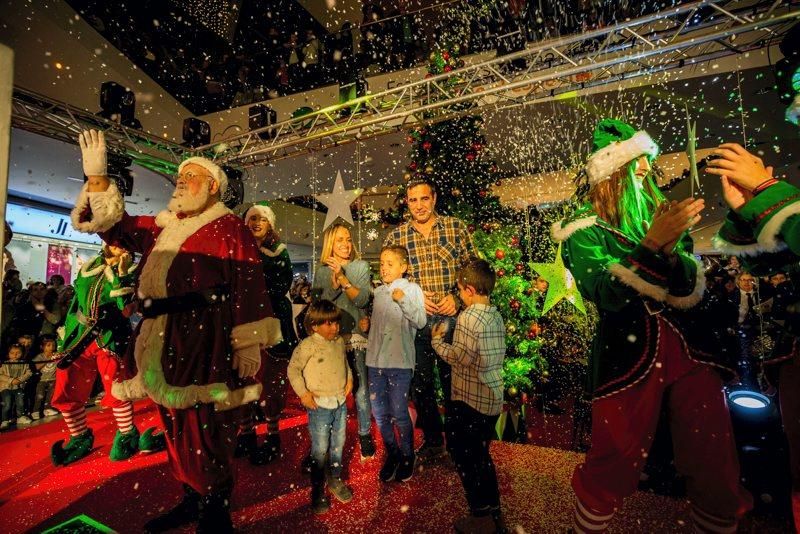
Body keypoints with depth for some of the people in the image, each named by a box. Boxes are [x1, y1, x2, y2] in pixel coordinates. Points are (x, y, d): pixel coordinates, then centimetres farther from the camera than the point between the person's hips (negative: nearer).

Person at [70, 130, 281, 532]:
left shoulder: (229, 228, -5)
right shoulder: (163, 227, 19)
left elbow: (248, 289, -13)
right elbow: (114, 226, 23)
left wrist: (249, 346, -18)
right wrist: (96, 174, 14)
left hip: (206, 342, -8)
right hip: (164, 343, 8)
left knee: (204, 430, -4)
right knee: (176, 426, 16)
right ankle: (191, 501, 34)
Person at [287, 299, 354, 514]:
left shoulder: (339, 342, 3)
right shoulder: (308, 345, -16)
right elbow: (293, 369, -10)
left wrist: (349, 378, 7)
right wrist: (303, 393, -13)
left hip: (341, 402, 6)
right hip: (320, 405, -5)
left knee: (338, 444, 17)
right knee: (320, 449, 5)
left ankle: (335, 479, 38)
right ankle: (317, 489, 24)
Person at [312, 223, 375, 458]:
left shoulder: (361, 266, 1)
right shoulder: (322, 271, 7)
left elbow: (363, 299, -9)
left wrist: (343, 278, -21)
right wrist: (335, 280, -16)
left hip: (356, 334, -1)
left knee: (361, 388, 1)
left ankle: (364, 434, 21)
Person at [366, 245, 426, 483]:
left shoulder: (412, 289, -4)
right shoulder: (378, 291, 11)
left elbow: (420, 322, -16)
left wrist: (403, 300, -27)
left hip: (400, 360, -5)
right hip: (375, 359, 5)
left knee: (399, 412, 2)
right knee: (379, 412, 12)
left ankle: (407, 456, 26)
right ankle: (392, 454, 33)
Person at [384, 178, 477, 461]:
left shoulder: (456, 227, 2)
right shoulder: (396, 236, 5)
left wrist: (456, 296, -11)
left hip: (452, 318, -1)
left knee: (454, 381, 10)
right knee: (420, 384, 13)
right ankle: (432, 441, 35)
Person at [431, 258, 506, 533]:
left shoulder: (469, 316, -19)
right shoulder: (496, 315, 5)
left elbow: (458, 357, -18)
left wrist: (436, 340, -2)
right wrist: (451, 335, 11)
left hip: (469, 399, -8)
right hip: (492, 398, 8)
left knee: (464, 455, 9)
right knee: (481, 454, 22)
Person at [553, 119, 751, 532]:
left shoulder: (662, 214, 11)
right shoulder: (585, 230, -4)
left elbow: (691, 289, 2)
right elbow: (607, 294, -19)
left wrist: (672, 246, -16)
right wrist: (653, 243, -27)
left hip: (689, 349, 5)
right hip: (628, 358, -5)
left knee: (718, 470, 10)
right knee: (613, 471, 5)